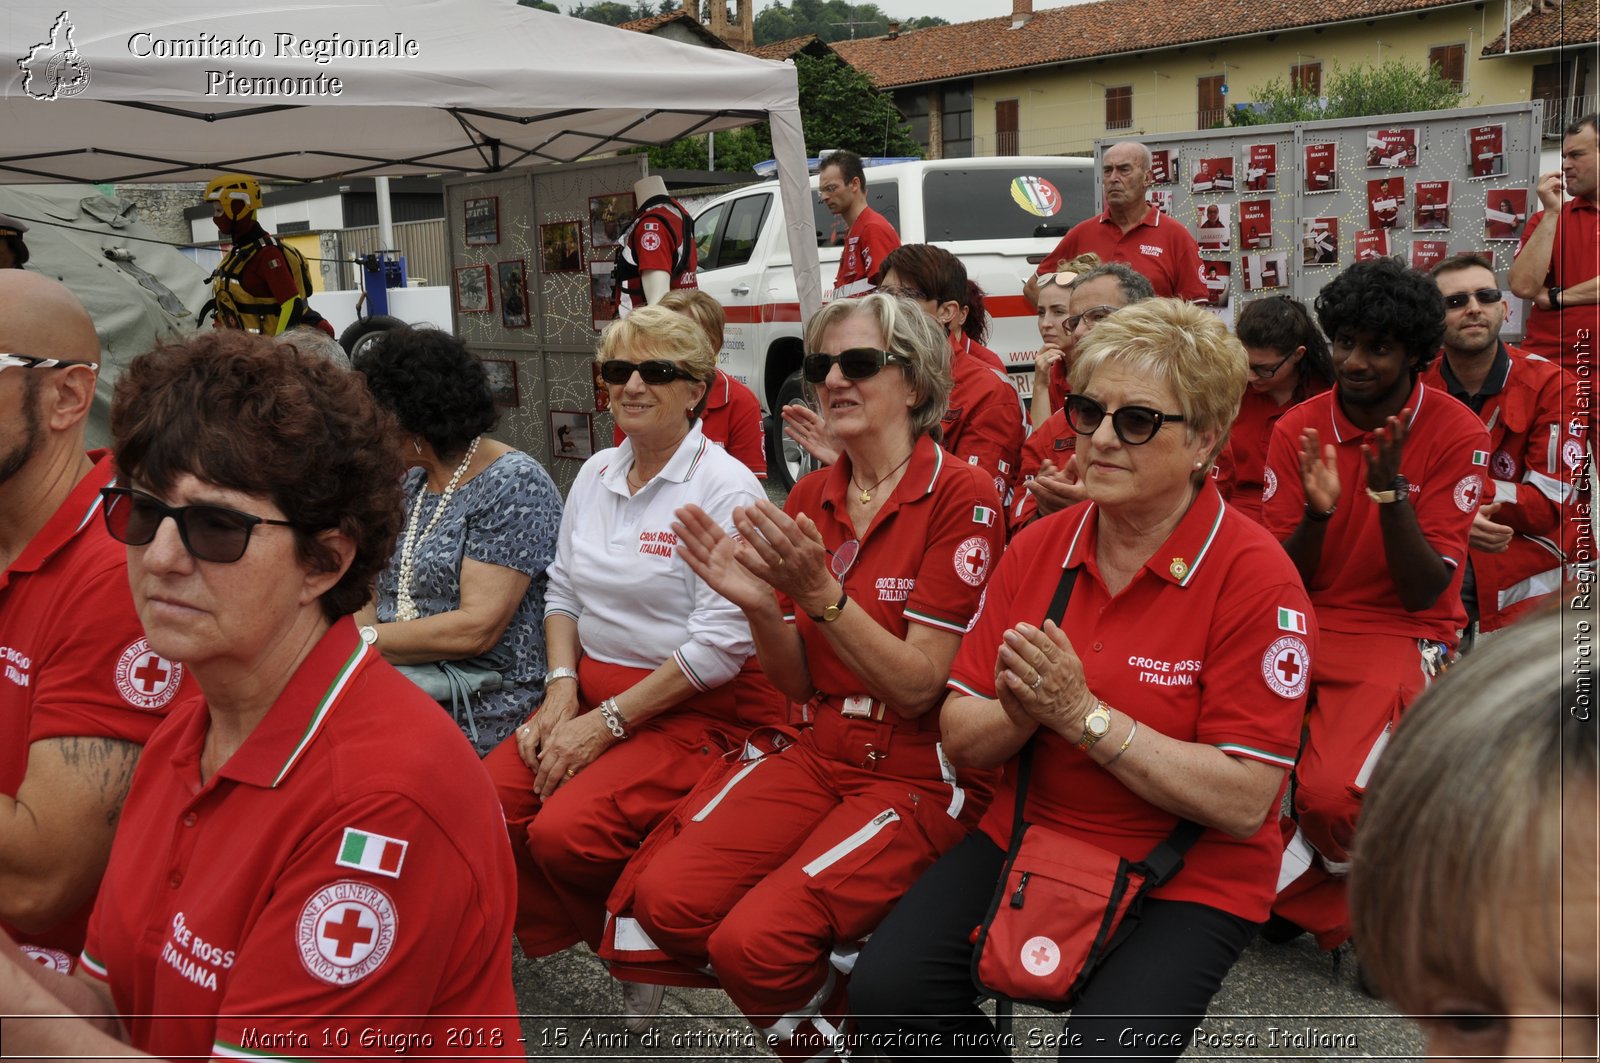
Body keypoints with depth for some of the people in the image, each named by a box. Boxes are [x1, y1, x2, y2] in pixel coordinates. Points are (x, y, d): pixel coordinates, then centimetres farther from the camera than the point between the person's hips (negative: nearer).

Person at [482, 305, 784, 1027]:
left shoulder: (725, 488, -12)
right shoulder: (595, 475, 11)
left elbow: (720, 644, -17)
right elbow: (563, 590, 17)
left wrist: (609, 721, -16)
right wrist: (562, 688, -2)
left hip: (697, 709, -7)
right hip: (594, 687, 7)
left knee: (565, 831, -27)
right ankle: (600, 942, 6)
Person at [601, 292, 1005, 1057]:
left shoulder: (959, 496, -12)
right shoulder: (809, 499, 6)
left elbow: (919, 686, -14)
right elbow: (801, 685, 8)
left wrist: (821, 592, -25)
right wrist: (760, 608, -12)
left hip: (923, 775, -5)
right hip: (820, 756, 6)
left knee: (756, 939, -24)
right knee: (666, 899, -15)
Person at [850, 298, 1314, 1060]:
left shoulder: (1256, 577, -15)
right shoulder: (1037, 549, 0)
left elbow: (1244, 803, -19)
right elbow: (960, 742, 3)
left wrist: (1083, 714, -24)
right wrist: (1019, 713, -20)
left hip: (1187, 874, -4)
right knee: (887, 990, -16)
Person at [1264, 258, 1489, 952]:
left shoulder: (1456, 434, -5)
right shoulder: (1298, 428, 2)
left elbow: (1423, 595, -9)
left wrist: (1390, 488, -22)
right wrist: (1317, 511, -18)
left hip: (1402, 633, -3)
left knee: (1332, 790, -29)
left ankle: (1301, 891, 10)